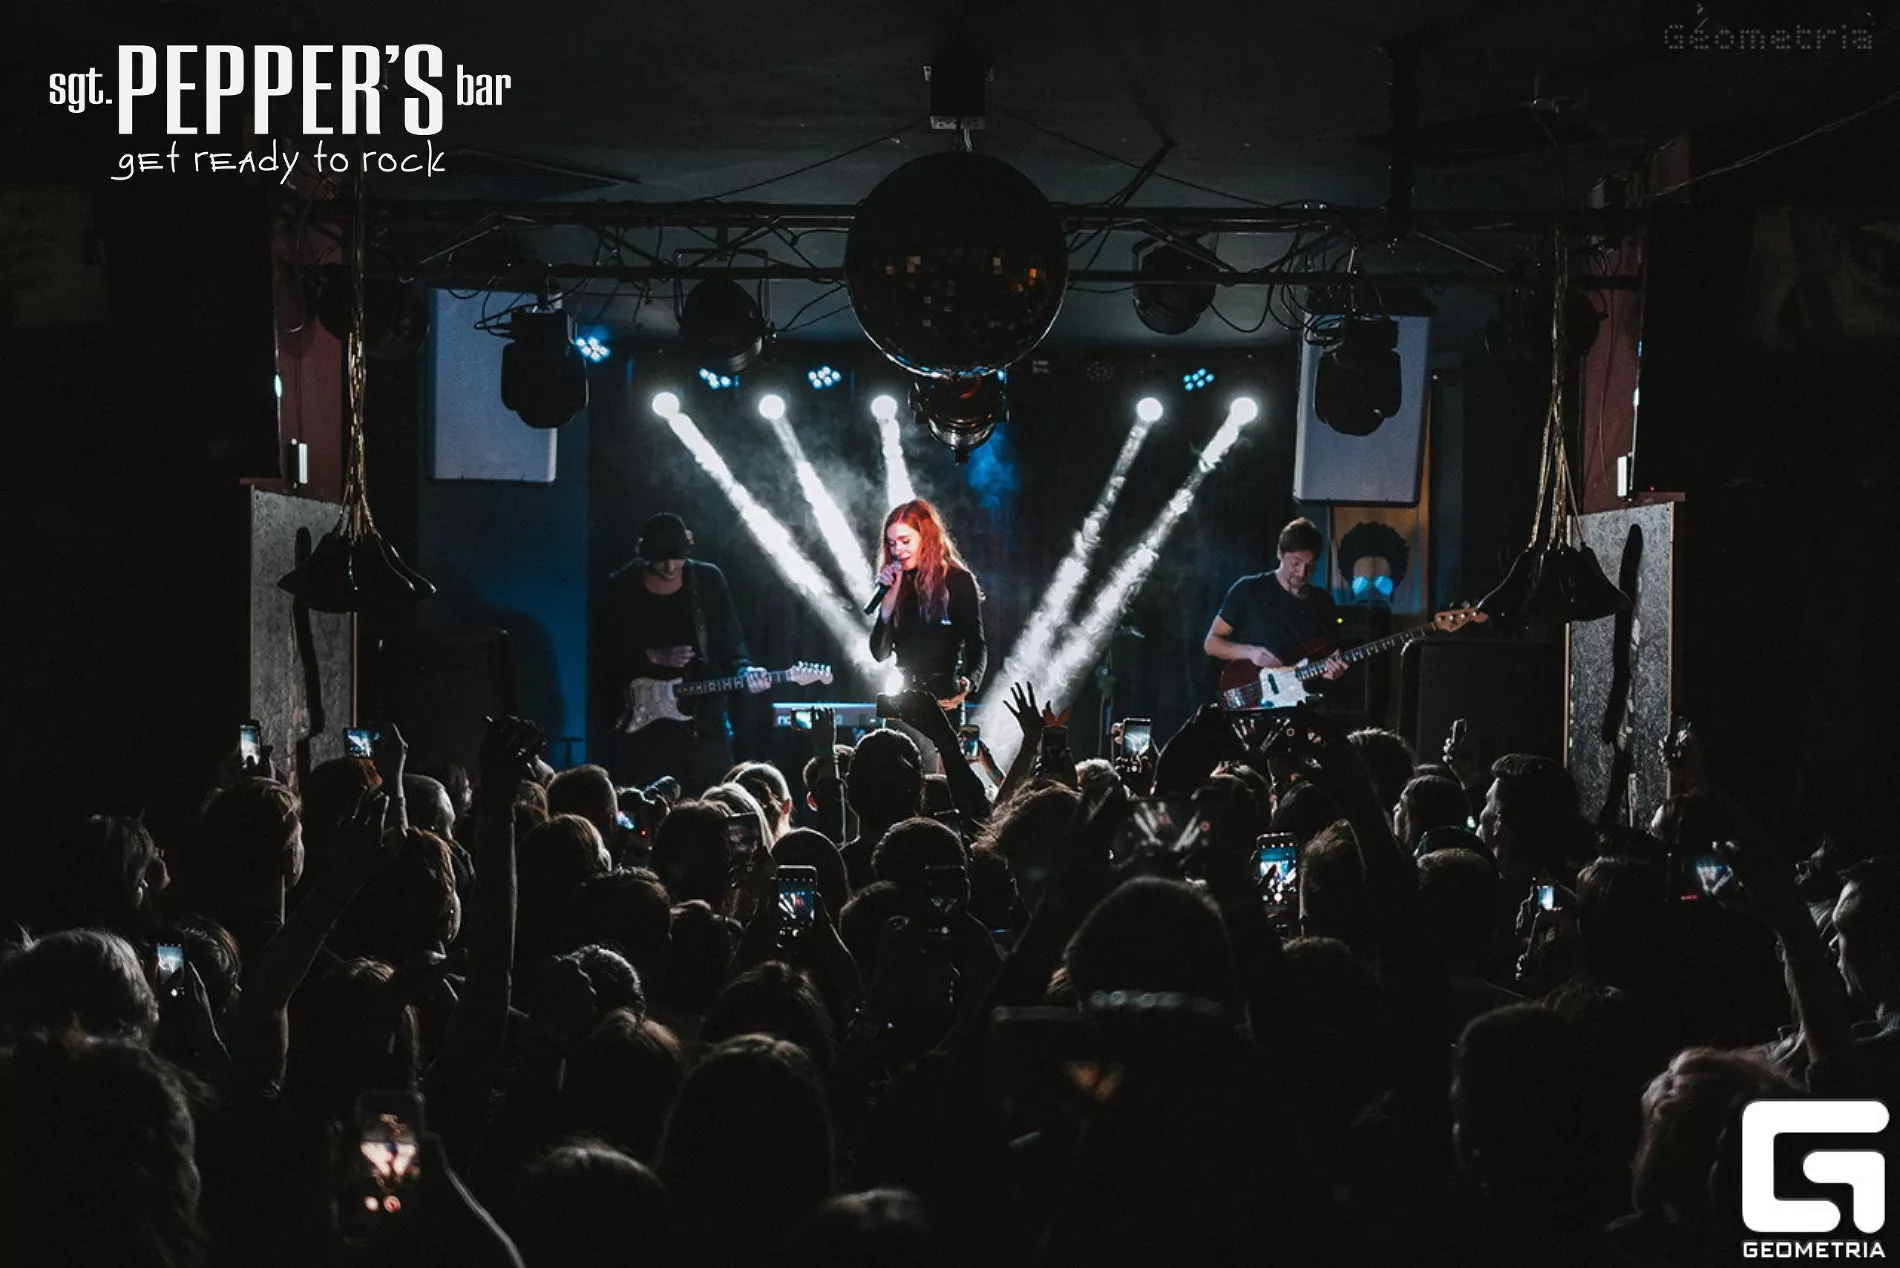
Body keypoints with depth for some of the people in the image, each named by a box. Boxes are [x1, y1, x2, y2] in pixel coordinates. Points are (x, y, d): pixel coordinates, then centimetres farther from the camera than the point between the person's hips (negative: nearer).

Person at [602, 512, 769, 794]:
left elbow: (730, 639, 4)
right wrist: (654, 657, -16)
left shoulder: (708, 580, 2)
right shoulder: (621, 588, -2)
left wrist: (743, 669, -15)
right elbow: (608, 653, -3)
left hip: (704, 713, 1)